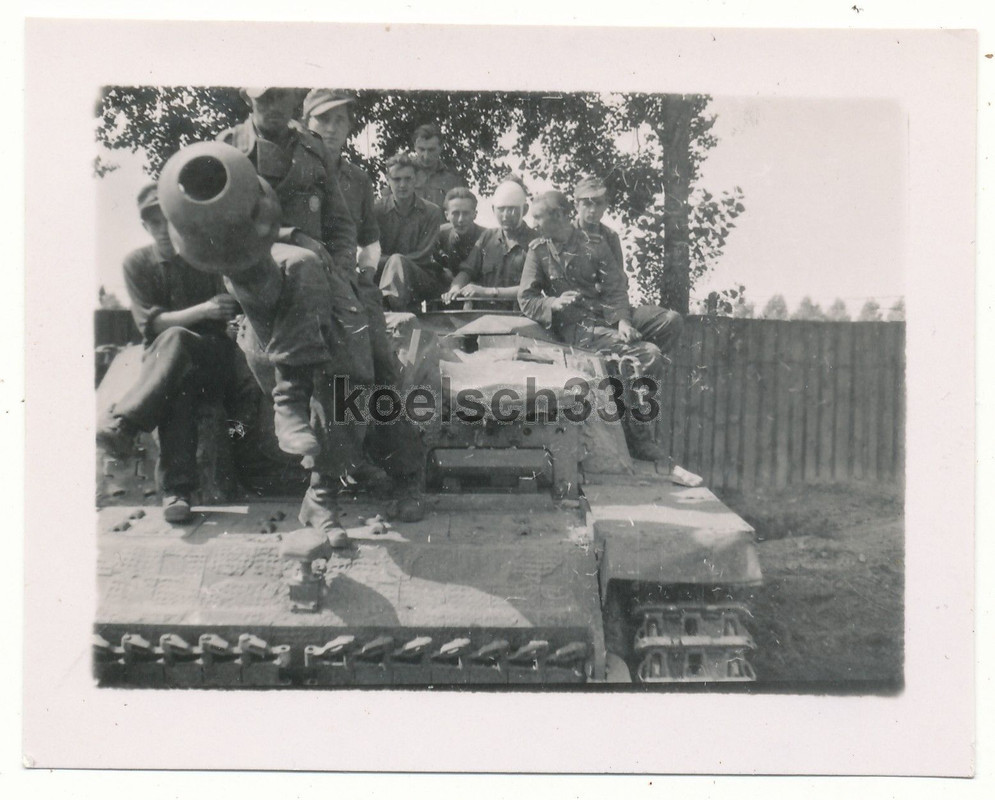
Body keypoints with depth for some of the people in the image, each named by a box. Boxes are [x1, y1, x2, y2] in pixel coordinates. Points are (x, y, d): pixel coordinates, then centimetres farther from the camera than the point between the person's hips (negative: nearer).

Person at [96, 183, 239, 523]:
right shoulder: (138, 263, 8)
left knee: (175, 340, -36)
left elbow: (234, 304, 5)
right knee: (177, 382, -38)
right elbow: (150, 323, -4)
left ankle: (122, 426, -49)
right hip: (162, 360, 0)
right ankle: (176, 489, -46)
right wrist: (203, 310, -19)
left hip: (214, 359, 0)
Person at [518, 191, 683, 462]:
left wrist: (623, 319, -17)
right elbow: (526, 299, 1)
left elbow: (614, 288, 1)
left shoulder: (595, 244, 8)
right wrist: (553, 303, -20)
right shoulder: (538, 250, 5)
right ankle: (639, 439, -14)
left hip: (606, 314, 4)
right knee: (649, 355, -24)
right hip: (575, 327, -4)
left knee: (669, 322, -18)